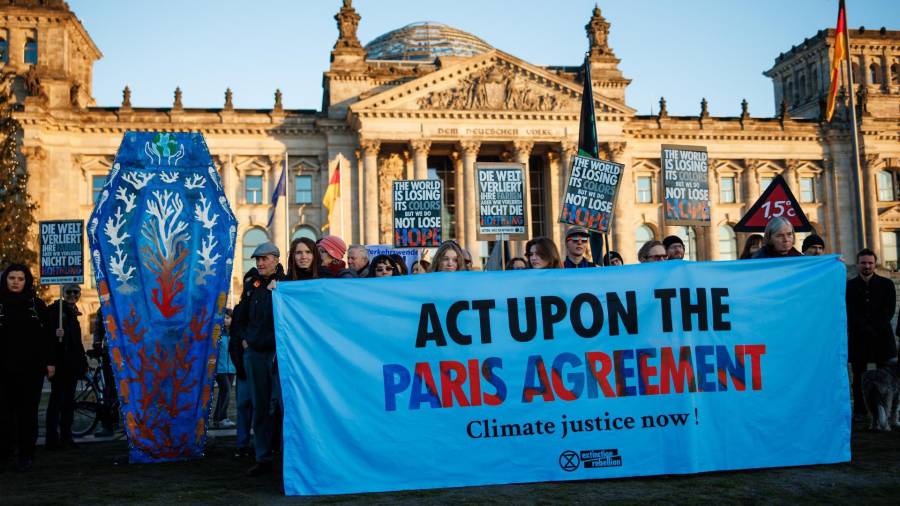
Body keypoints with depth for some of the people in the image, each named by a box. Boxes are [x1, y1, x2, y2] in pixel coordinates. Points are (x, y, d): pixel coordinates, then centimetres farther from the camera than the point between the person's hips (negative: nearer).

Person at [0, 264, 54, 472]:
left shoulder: (37, 305, 4)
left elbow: (47, 336, 4)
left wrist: (50, 362, 0)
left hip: (31, 368, 0)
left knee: (28, 412, 5)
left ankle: (26, 455, 12)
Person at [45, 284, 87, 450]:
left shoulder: (73, 313, 18)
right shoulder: (55, 309, -4)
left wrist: (83, 362, 18)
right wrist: (55, 333, -34)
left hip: (72, 363, 7)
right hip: (59, 362, -7)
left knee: (69, 400, 9)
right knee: (57, 398, -7)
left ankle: (66, 435, 15)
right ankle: (52, 438, -5)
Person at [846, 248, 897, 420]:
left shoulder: (886, 284, 9)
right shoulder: (849, 286, 6)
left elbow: (889, 310, 2)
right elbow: (850, 313, 1)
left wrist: (874, 329, -9)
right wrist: (865, 330, -10)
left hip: (882, 337, 1)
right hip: (858, 338, 0)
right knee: (859, 376, 0)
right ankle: (859, 410, 5)